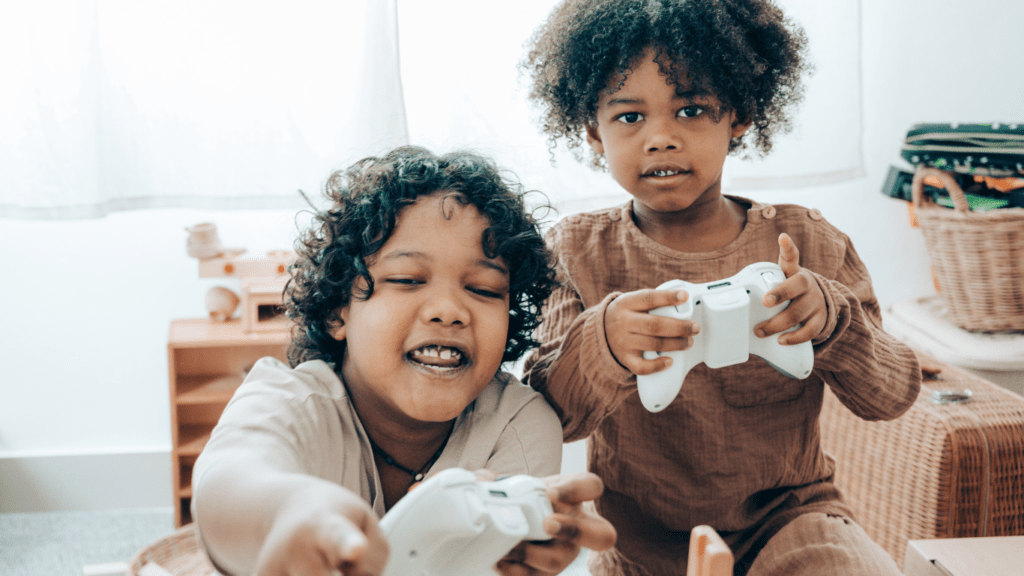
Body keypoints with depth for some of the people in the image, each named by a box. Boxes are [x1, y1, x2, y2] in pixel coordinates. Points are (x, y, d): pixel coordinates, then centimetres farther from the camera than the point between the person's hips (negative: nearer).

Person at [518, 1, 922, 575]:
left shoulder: (807, 243, -5)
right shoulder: (577, 252, -7)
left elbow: (895, 394, -5)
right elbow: (546, 416, -15)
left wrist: (831, 319, -26)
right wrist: (603, 345, -37)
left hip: (788, 513, -1)